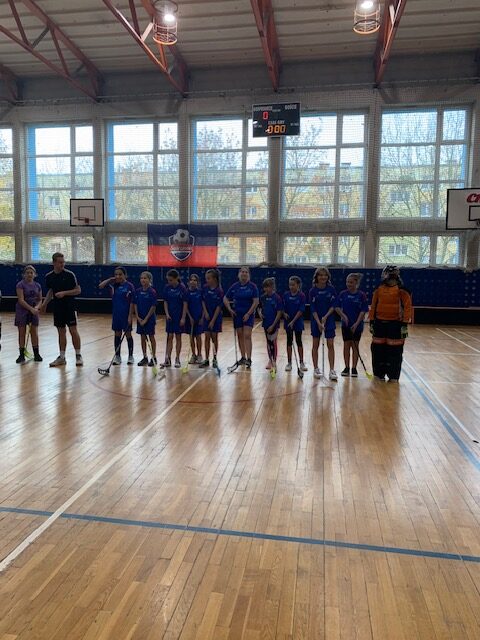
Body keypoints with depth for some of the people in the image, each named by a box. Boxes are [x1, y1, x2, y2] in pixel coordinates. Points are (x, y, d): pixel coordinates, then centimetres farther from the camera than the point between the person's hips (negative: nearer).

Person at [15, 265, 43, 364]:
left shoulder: (37, 286, 5)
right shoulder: (21, 284, -9)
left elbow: (40, 300, 8)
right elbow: (21, 300, -16)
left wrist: (37, 307, -12)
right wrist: (31, 308, -24)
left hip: (34, 311, 3)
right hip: (22, 311, -3)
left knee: (34, 333, 5)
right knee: (22, 333, 2)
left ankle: (36, 354, 13)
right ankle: (22, 355, 10)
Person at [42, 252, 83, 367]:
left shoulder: (69, 274, -9)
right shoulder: (49, 276, 4)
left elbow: (78, 290, -7)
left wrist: (64, 293, -18)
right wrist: (45, 303, 10)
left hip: (70, 307, -4)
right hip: (57, 308, 4)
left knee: (73, 330, -5)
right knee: (61, 332, 9)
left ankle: (78, 356, 5)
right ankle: (62, 357, 16)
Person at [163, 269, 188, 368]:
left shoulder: (182, 288, -10)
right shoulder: (167, 288, 0)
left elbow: (185, 303, -10)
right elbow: (165, 302, 5)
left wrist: (183, 317, -13)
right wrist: (167, 314, -7)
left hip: (179, 316, -3)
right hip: (170, 316, 3)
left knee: (178, 337, 5)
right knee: (169, 337, 3)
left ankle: (177, 359, 12)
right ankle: (168, 359, 4)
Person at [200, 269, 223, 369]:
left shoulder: (219, 291, -14)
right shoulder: (205, 288, -1)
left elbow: (219, 306, -14)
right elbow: (203, 301, 8)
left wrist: (213, 320, -16)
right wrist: (206, 312, -5)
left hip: (216, 317, -4)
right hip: (207, 315, 4)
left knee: (214, 338, 3)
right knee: (207, 337, 5)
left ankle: (215, 358, 17)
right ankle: (206, 360, 10)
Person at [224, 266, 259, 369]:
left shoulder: (253, 286, -6)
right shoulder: (234, 286, 3)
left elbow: (256, 301, -10)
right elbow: (225, 299, 11)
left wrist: (248, 314, -14)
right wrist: (230, 309, -1)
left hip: (248, 314, -3)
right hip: (237, 314, 4)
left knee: (247, 336, -11)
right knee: (240, 336, 9)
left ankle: (249, 359, -12)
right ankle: (243, 357, 19)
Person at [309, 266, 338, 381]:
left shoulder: (331, 289, -4)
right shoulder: (313, 291, -7)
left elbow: (333, 305, -4)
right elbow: (313, 309, -10)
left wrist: (325, 317, -16)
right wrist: (319, 323, -17)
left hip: (329, 320, 0)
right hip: (316, 321, 0)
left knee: (330, 345, -3)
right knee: (315, 345, 7)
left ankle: (332, 370, 0)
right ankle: (316, 368, 18)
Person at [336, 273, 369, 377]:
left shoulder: (361, 295, -7)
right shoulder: (343, 294, 0)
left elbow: (363, 311, -9)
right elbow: (337, 308, 3)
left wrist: (356, 324, -16)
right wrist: (343, 315, -15)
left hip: (357, 325, -2)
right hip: (345, 324, 2)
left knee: (355, 346, 6)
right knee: (346, 345, 6)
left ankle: (354, 368, 14)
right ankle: (347, 368, 15)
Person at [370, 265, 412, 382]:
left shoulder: (401, 290, -7)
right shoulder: (379, 289, 5)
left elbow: (407, 307, -8)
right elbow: (373, 306, 11)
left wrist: (405, 324, -11)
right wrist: (372, 322, 9)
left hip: (395, 324, -4)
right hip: (380, 323, 4)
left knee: (394, 351, 0)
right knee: (378, 349, 9)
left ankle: (393, 376, 12)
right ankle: (379, 373, 23)